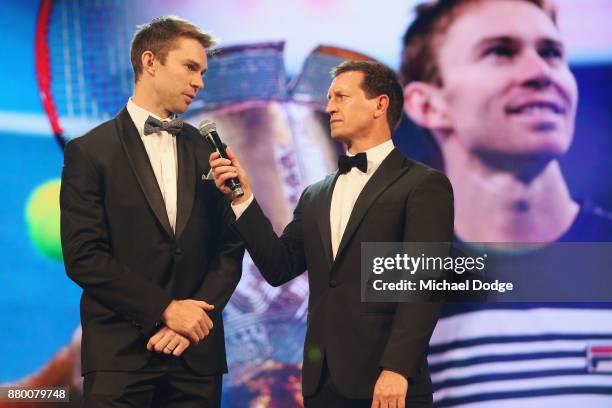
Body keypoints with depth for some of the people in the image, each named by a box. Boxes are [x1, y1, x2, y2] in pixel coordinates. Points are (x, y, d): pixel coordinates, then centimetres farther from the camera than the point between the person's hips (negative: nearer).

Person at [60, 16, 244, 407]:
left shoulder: (207, 152, 11)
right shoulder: (90, 151, 0)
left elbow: (230, 247, 9)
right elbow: (83, 256, -8)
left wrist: (196, 314, -6)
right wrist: (165, 310, -12)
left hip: (198, 355, 3)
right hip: (120, 356, -3)